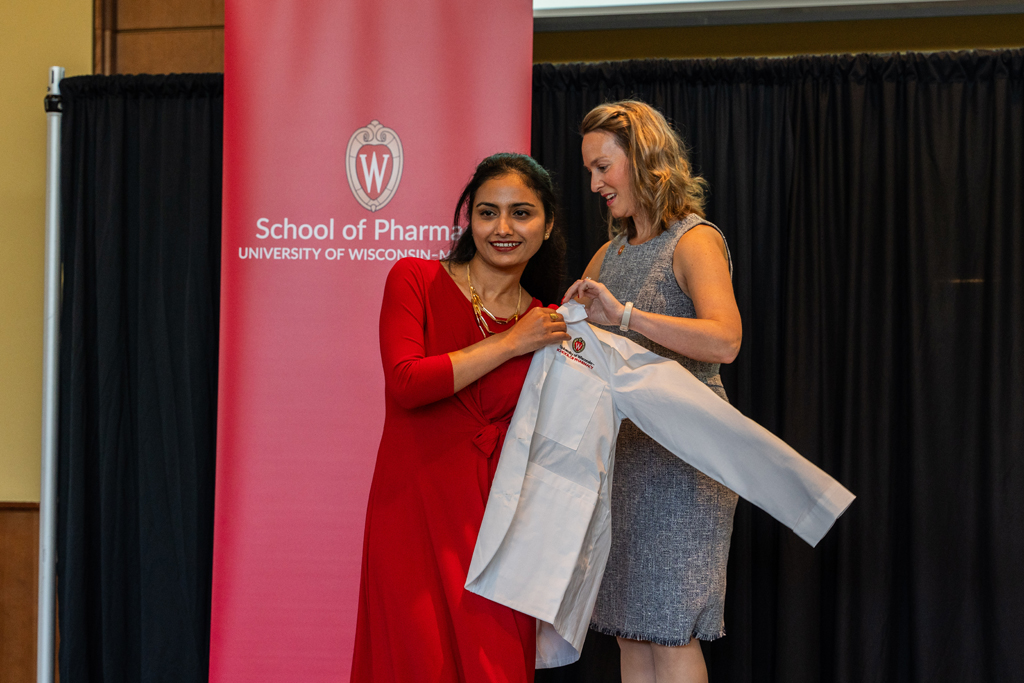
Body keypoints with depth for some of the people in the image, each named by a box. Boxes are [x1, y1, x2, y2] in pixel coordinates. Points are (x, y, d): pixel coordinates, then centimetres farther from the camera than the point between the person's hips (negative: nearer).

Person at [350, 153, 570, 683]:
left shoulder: (550, 325, 9)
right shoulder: (415, 279, -1)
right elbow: (406, 382, -17)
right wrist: (509, 344, -13)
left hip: (496, 520, 3)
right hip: (416, 508, -3)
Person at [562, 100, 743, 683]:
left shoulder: (695, 241, -8)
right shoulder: (612, 253, 16)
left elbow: (725, 340, -25)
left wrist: (624, 314, -28)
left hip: (683, 457, -8)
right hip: (624, 453, 8)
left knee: (672, 635, -5)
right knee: (631, 634, 9)